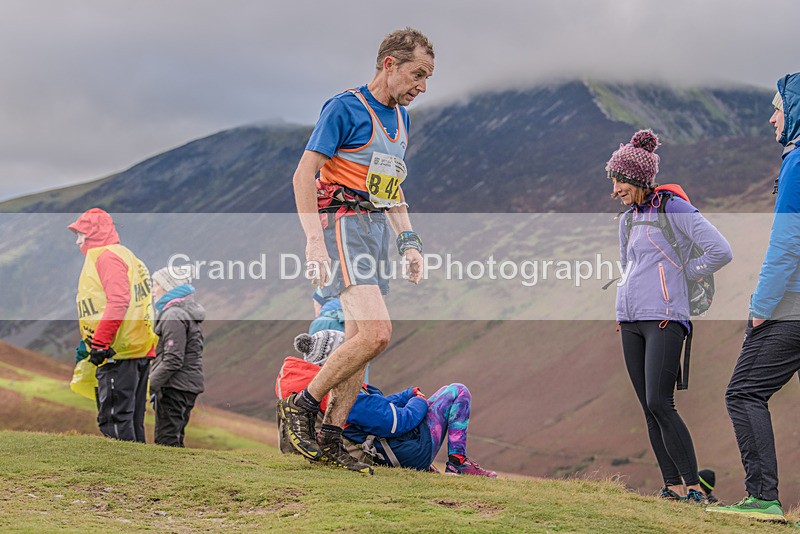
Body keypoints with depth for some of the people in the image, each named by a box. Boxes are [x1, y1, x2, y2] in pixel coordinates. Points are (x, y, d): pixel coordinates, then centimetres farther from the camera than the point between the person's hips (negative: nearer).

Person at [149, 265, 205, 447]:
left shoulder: (174, 316, -15)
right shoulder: (189, 312, 17)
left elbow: (173, 360, -21)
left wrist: (150, 384, -16)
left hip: (175, 388, -10)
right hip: (189, 386, 10)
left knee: (166, 442, -10)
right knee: (175, 440, 13)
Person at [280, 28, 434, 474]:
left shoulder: (400, 117, 16)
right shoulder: (345, 108, -9)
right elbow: (304, 174, -13)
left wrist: (409, 241, 16)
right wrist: (314, 240, -21)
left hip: (377, 229, 8)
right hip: (343, 224, -8)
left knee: (360, 339, 5)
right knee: (377, 332, -20)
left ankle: (331, 439, 10)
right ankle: (302, 405, -6)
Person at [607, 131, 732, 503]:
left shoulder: (673, 207, -5)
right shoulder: (628, 219, 18)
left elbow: (720, 251, -12)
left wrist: (683, 273, -2)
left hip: (664, 319, -8)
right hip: (630, 321, 8)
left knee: (659, 404, -17)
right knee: (649, 410, 2)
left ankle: (693, 486, -13)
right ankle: (672, 485, 5)